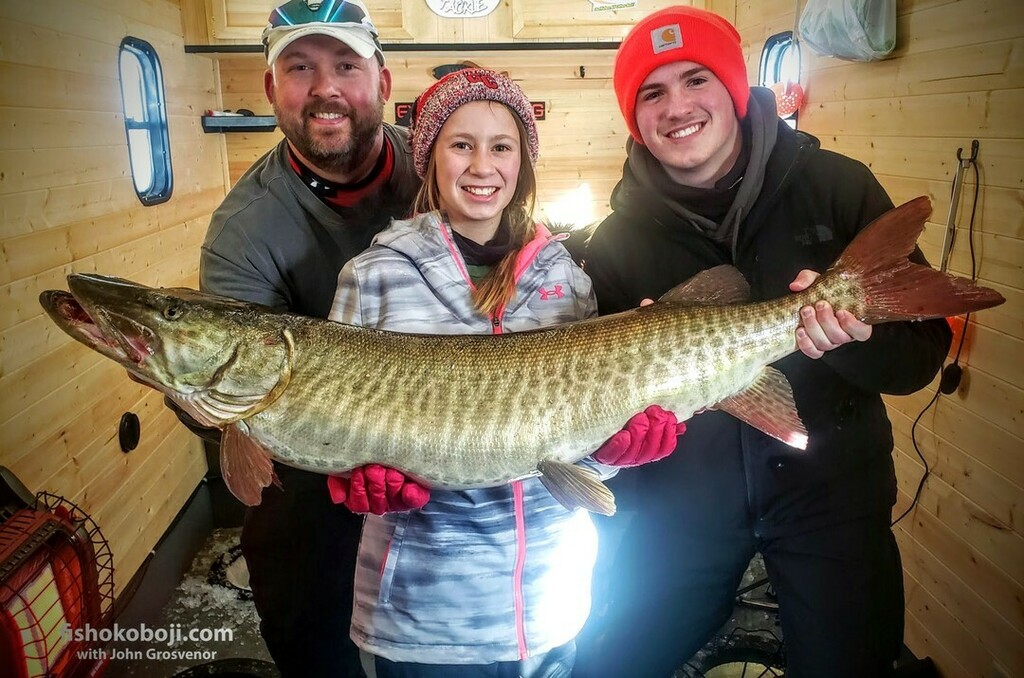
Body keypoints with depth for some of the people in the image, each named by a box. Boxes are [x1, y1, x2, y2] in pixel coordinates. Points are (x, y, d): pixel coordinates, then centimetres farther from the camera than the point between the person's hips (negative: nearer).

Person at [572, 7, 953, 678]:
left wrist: (853, 337, -28)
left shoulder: (837, 187, -7)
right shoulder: (618, 239, -4)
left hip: (830, 489, 0)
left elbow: (923, 351, -7)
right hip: (684, 503, 1)